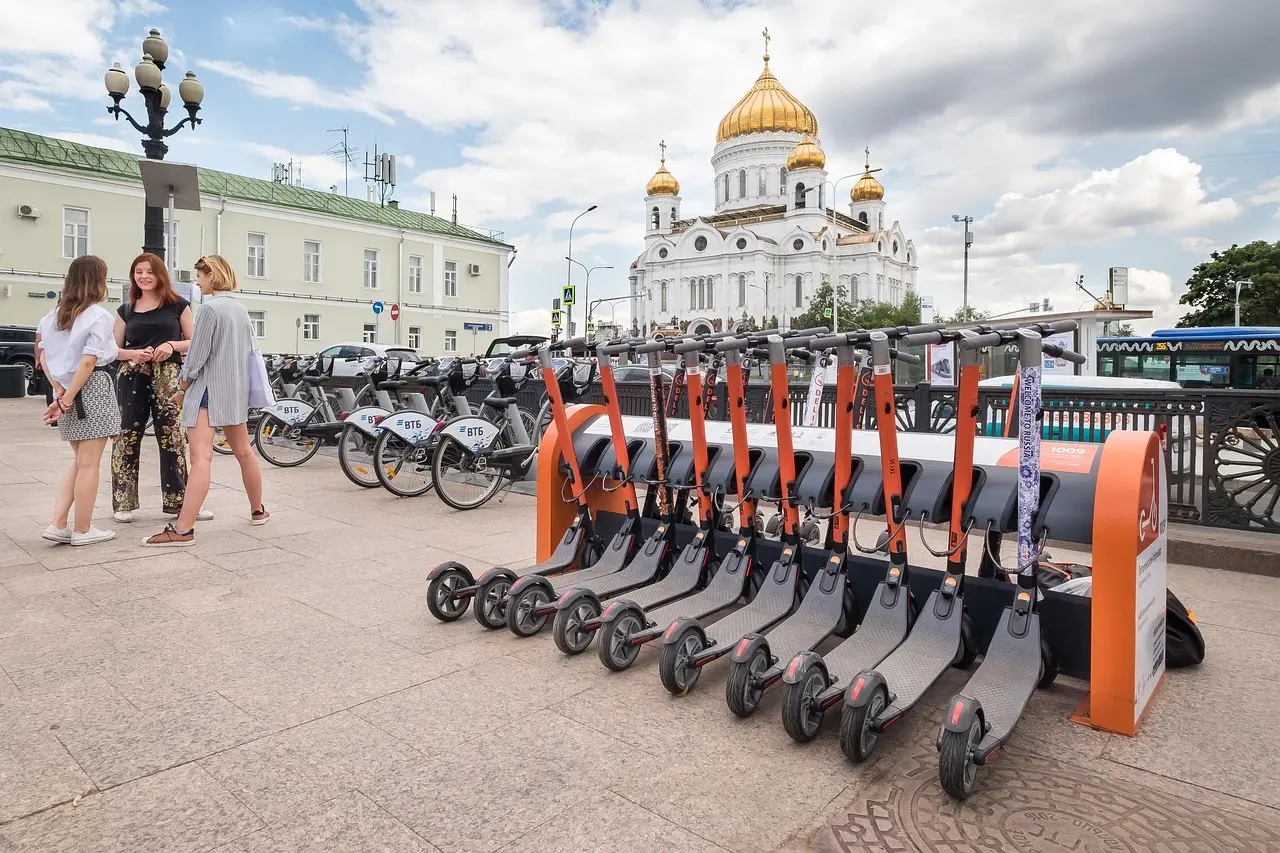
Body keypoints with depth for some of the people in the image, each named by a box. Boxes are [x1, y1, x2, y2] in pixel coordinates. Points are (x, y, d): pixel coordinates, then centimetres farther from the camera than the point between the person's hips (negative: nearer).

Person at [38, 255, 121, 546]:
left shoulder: (54, 315, 12)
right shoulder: (100, 316, -10)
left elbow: (44, 355, 7)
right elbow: (88, 362, -17)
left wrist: (59, 390, 1)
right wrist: (68, 397, -12)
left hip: (66, 391, 7)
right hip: (92, 391, -7)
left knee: (80, 461, 18)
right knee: (89, 464, 1)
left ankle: (58, 525, 12)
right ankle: (83, 530, 9)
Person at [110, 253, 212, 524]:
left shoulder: (178, 305, 7)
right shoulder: (126, 310, 12)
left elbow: (194, 342, 6)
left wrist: (172, 345, -13)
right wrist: (134, 354, -9)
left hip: (169, 377, -2)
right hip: (132, 377, 2)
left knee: (173, 438, -2)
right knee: (126, 437, 2)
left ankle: (178, 500, 6)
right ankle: (124, 503, 12)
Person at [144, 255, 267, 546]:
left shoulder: (210, 308, -13)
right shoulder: (241, 309, 12)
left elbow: (197, 354, -13)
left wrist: (182, 388, -2)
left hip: (209, 390, -9)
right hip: (236, 390, 9)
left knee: (201, 457, -15)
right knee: (244, 452, 18)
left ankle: (183, 529, -19)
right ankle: (258, 510, 29)